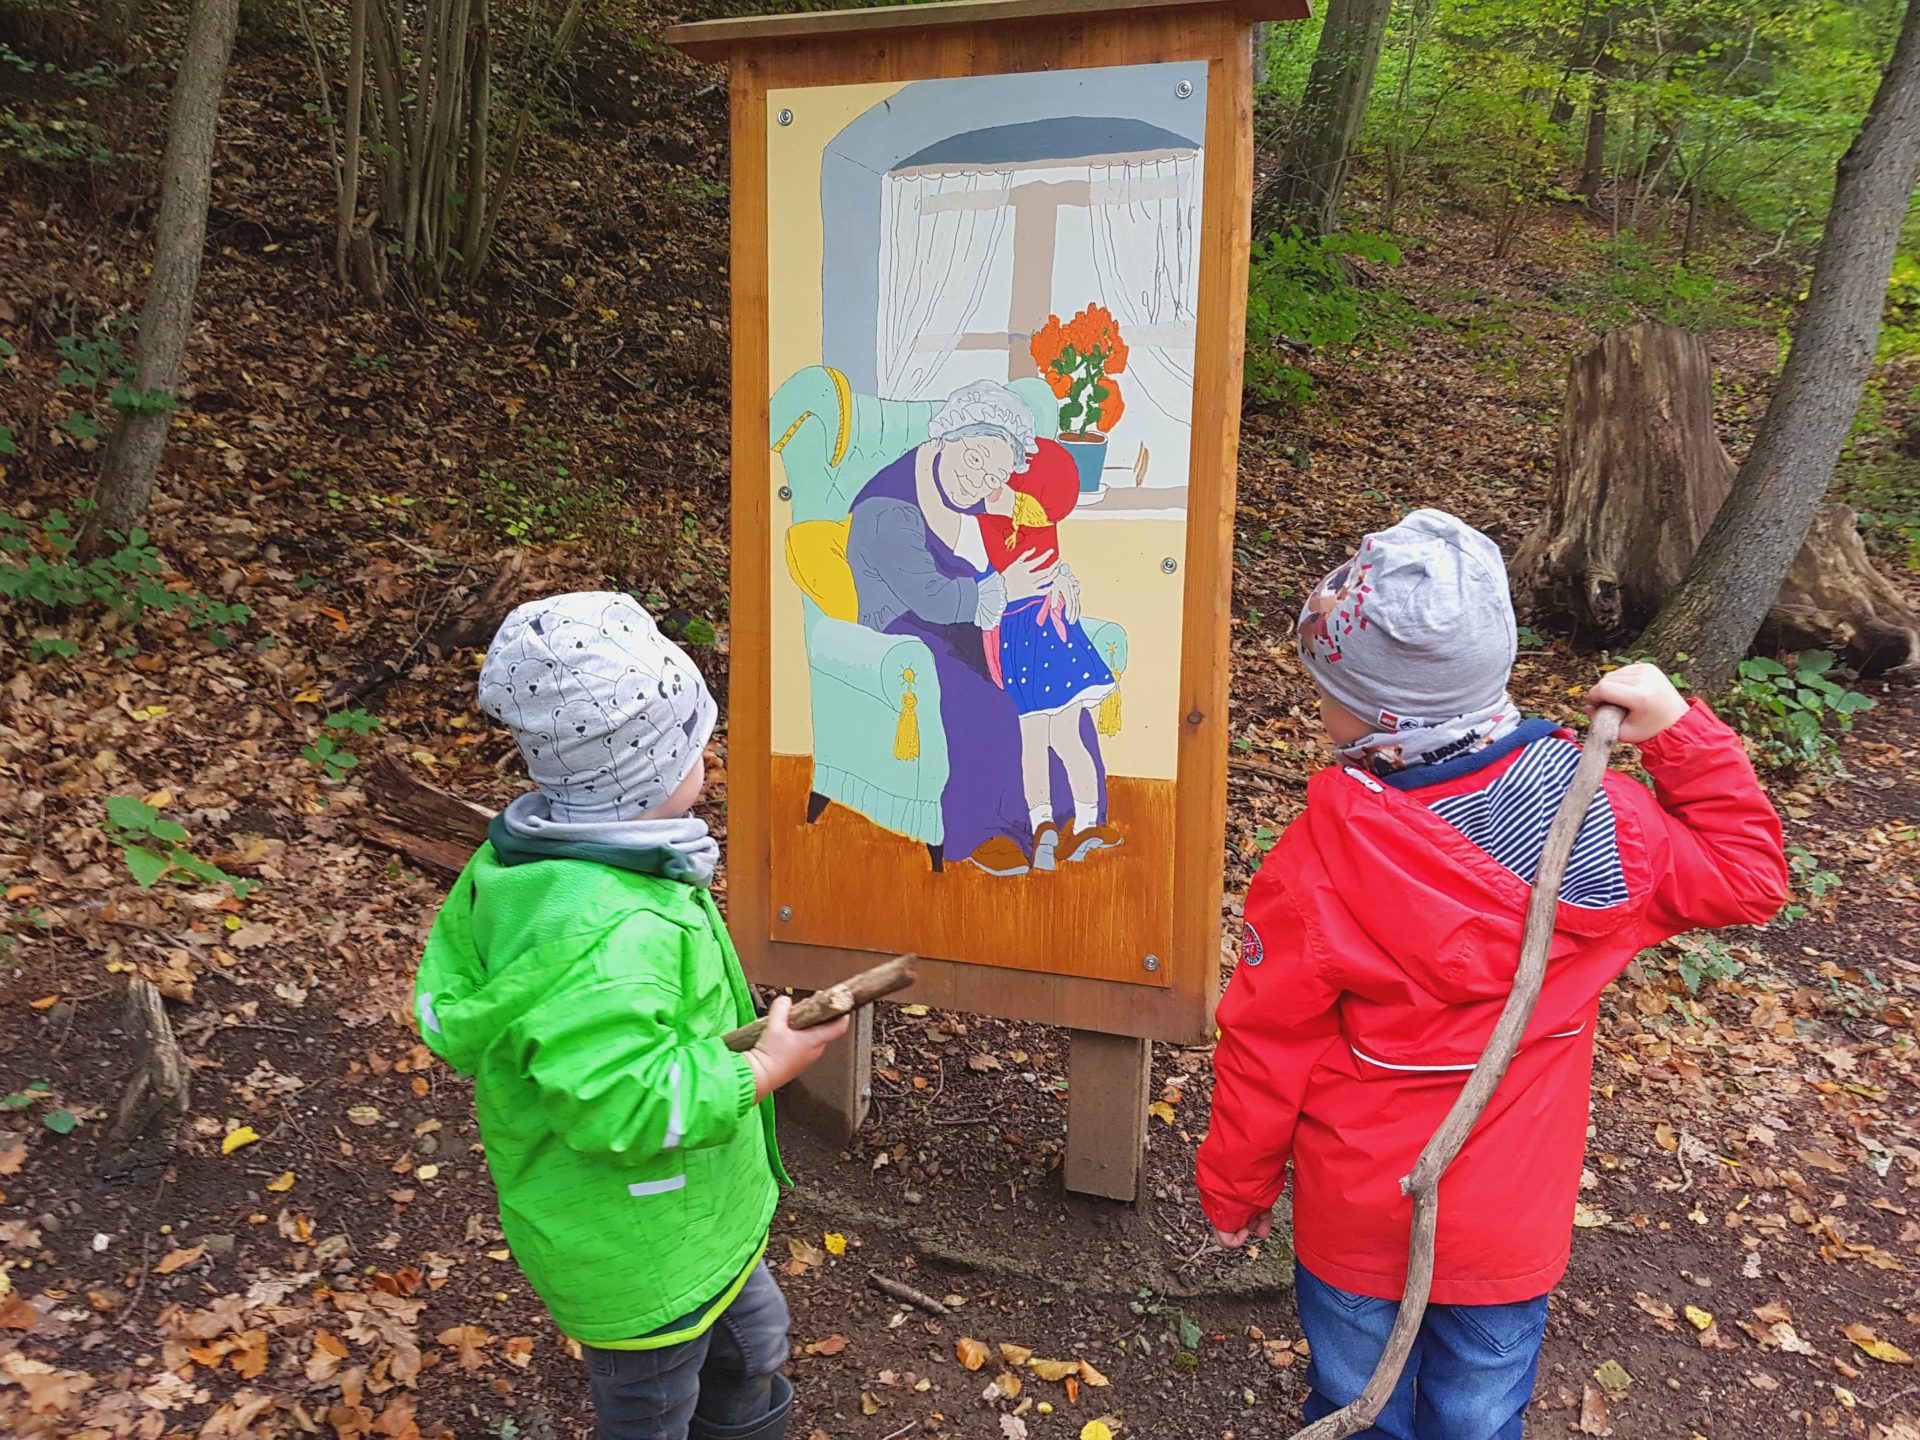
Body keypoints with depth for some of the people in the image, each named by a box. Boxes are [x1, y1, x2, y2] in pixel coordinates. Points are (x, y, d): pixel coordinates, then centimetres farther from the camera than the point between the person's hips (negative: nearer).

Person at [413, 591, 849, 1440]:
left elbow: (445, 1007, 1)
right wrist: (769, 1067, -27)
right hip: (640, 1255, -9)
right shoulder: (611, 936, -38)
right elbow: (623, 1104, -38)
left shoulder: (517, 862, -6)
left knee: (750, 1340, 31)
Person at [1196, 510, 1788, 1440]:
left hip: (1358, 1222, -3)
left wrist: (1236, 1191, 0)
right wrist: (1680, 732, -2)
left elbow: (1264, 1052, -17)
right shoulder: (1604, 822, -17)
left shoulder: (1318, 867, -28)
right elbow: (1747, 876, 2)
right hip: (1515, 1221, 3)